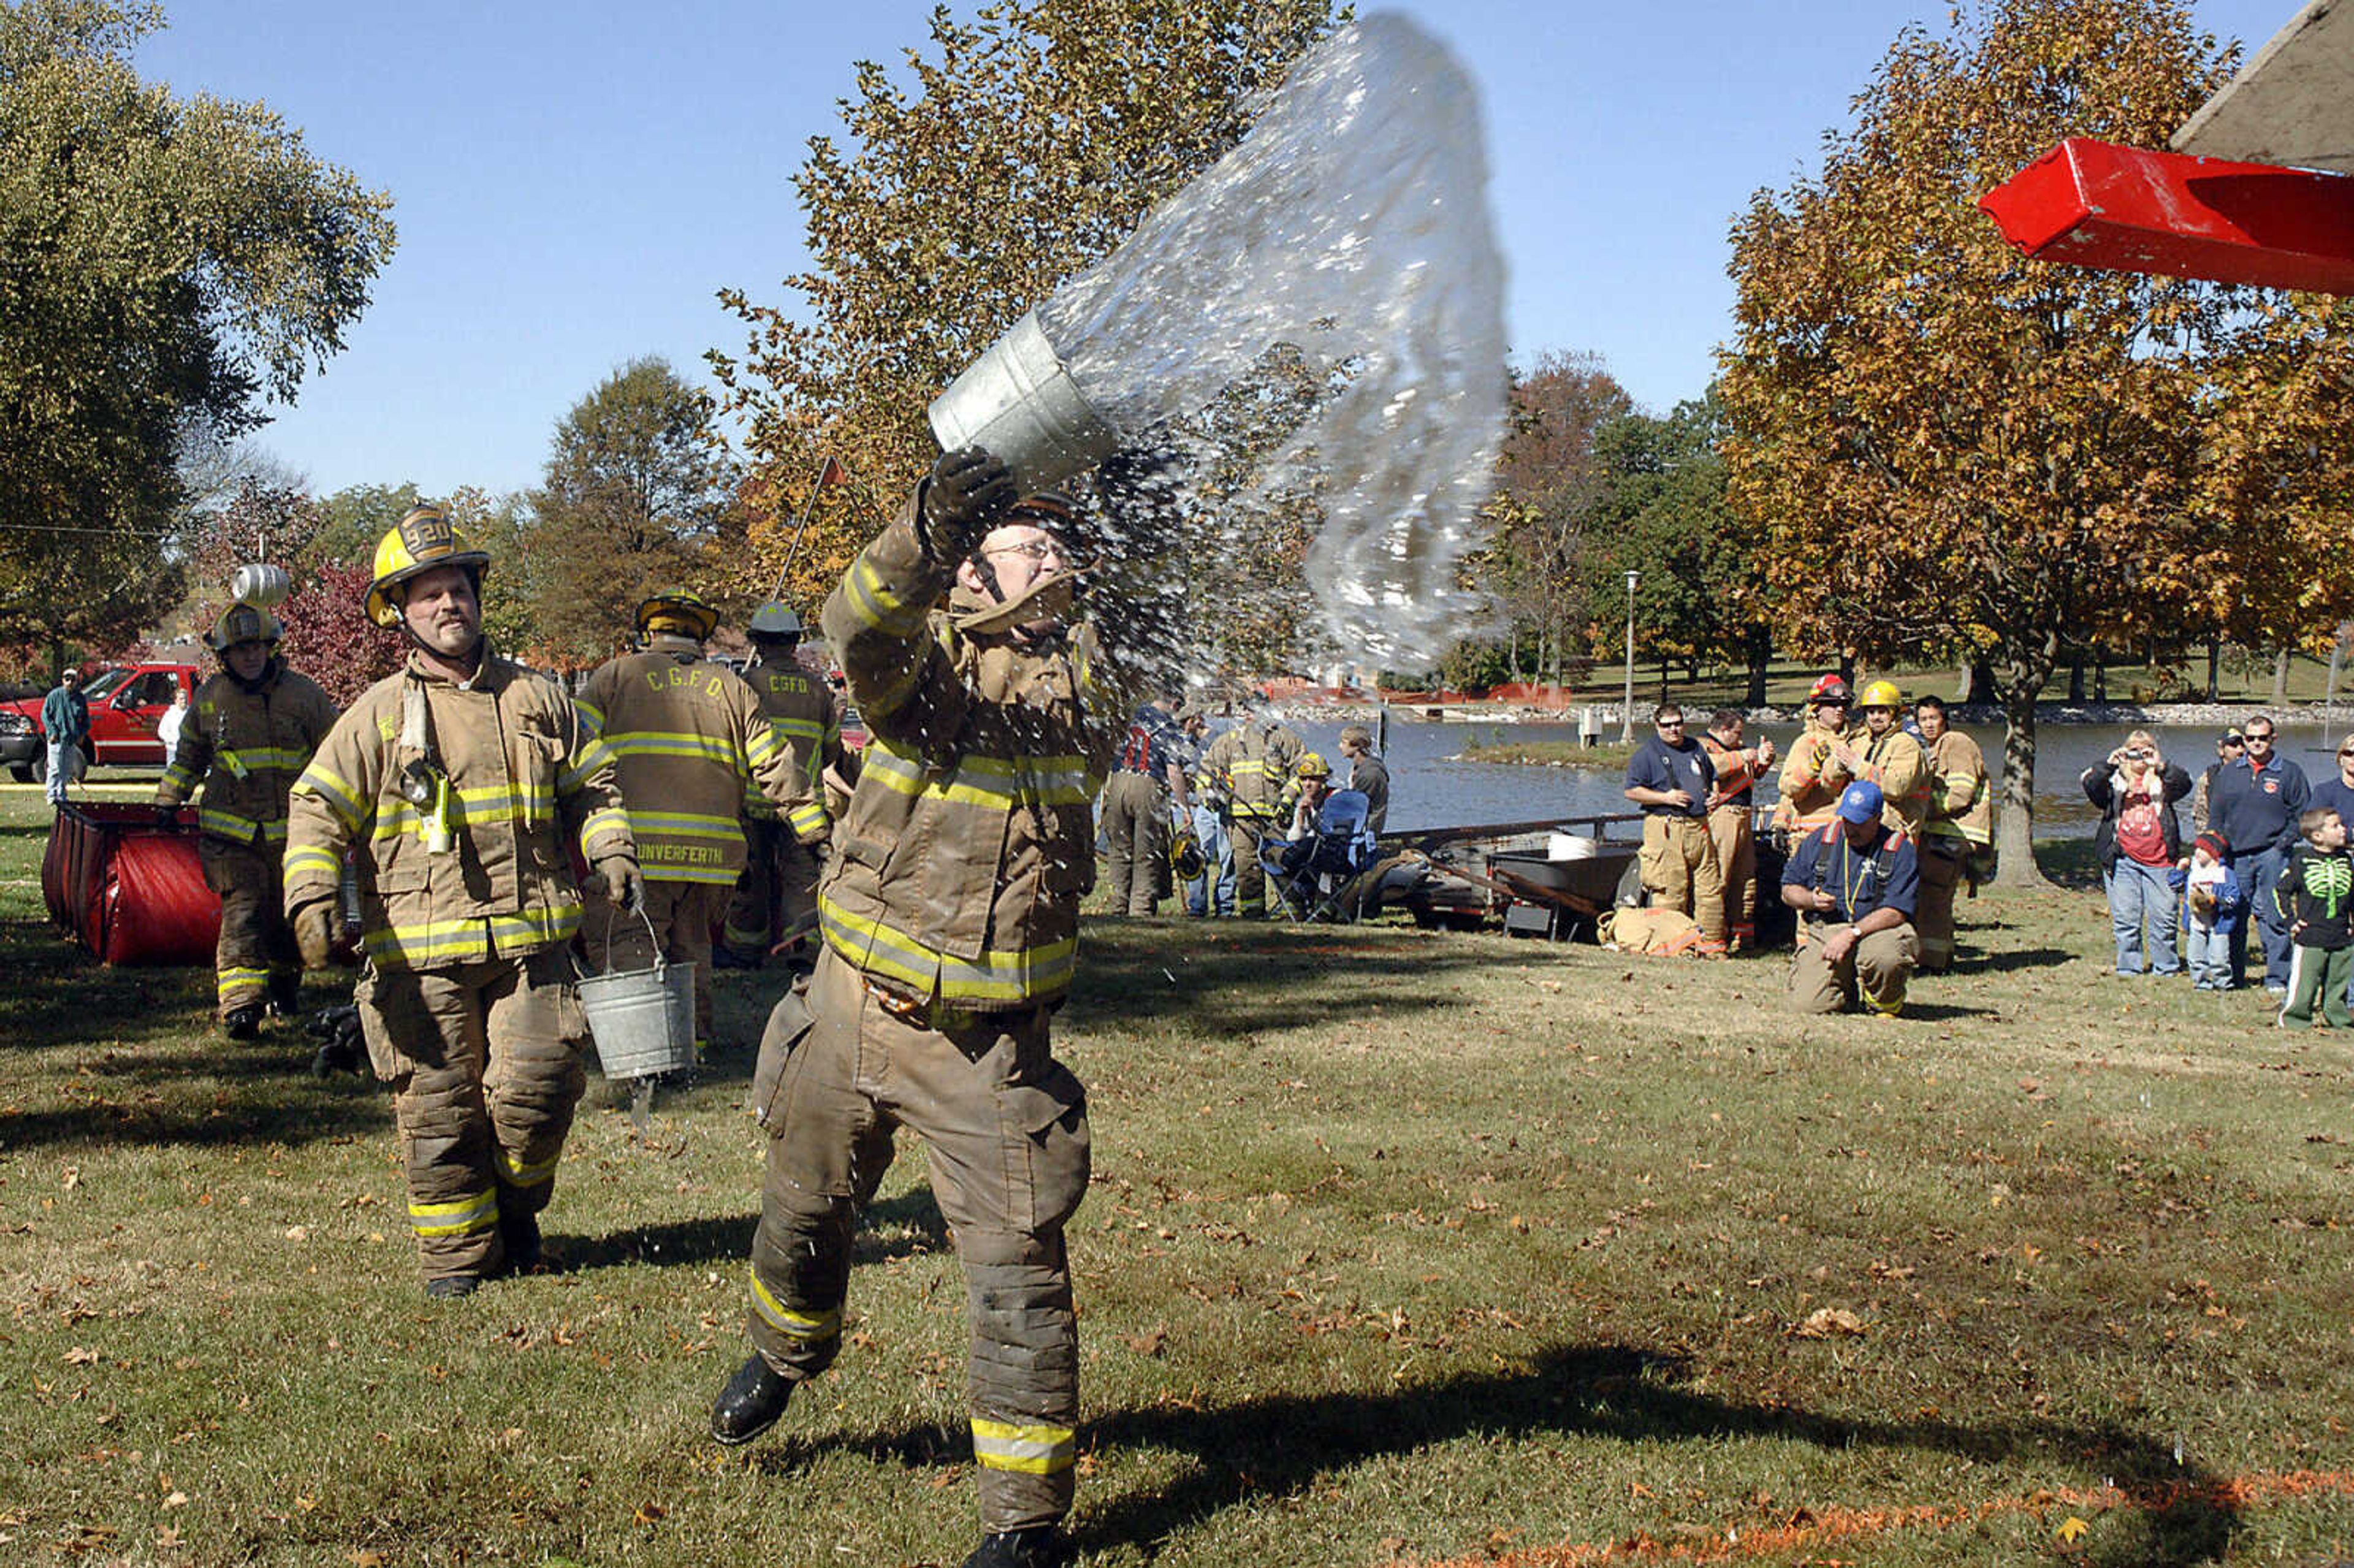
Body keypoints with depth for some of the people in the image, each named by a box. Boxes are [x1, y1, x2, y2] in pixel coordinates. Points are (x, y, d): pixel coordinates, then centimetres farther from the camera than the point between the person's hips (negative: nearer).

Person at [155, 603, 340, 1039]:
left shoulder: (302, 693, -2)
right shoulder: (210, 697, 4)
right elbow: (189, 755, 21)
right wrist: (169, 801, 20)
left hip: (291, 828, 0)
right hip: (232, 831, 0)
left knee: (288, 918, 9)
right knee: (242, 913, -12)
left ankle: (285, 982, 35)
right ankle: (240, 1004, -19)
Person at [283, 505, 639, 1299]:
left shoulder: (536, 699, 13)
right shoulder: (377, 714, 5)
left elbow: (591, 786, 20)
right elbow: (318, 809, 3)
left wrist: (613, 855, 3)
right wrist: (311, 896, -13)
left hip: (530, 938, 1)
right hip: (421, 952, -1)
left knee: (535, 1086, -6)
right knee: (437, 1104, 0)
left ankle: (516, 1204, 23)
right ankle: (458, 1249, 17)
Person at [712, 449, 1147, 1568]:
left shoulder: (1088, 680, 6)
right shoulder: (924, 653, -9)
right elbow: (858, 629, -26)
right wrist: (926, 529, -45)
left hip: (987, 1044, 0)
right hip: (851, 1011, 0)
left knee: (1016, 1271, -5)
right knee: (803, 1212, 21)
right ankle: (785, 1352, 53)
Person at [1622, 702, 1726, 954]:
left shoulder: (1696, 748, 19)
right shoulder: (1646, 753, 0)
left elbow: (1713, 777, 33)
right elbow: (1632, 791, -6)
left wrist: (1715, 796, 11)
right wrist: (1665, 798, -14)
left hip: (1699, 827, 6)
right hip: (1666, 831, -6)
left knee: (1711, 887, 4)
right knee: (1670, 892, -8)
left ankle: (1713, 943, 11)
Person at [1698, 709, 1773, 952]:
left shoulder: (1735, 750, 27)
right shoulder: (1703, 746, -2)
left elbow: (1756, 773, 37)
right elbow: (1710, 766, -23)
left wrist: (1762, 758, 15)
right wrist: (1741, 758, -13)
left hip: (1744, 819, 10)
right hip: (1721, 817, -10)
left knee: (1746, 881, 12)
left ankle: (1743, 937, 19)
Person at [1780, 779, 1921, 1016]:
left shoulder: (1900, 850, -3)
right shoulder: (1820, 840, 9)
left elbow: (1896, 912, -12)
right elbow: (1789, 889, 15)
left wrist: (1852, 934, -23)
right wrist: (1812, 900, -8)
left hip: (1875, 933, -2)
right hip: (1822, 932, 3)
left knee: (1888, 955, -38)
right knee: (1809, 1003, -18)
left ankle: (1885, 1004, -1)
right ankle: (1849, 987, 20)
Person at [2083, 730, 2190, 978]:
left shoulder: (2163, 780, 14)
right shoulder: (2115, 779, 13)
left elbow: (2183, 785, -7)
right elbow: (2091, 786, -6)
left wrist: (2161, 766, -22)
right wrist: (2109, 765, -21)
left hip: (2158, 859, 0)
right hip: (2122, 860, 0)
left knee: (2164, 916, -1)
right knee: (2125, 918, 0)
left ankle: (2166, 967, 11)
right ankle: (2128, 968, 8)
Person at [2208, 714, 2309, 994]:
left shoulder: (2289, 773, 4)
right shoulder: (2228, 772, 13)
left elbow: (2303, 815, 5)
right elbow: (2215, 815, 17)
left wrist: (2283, 843, -5)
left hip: (2272, 855, -3)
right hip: (2235, 856, 3)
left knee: (2273, 917, -5)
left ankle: (2277, 978, 1)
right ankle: (2233, 975, 14)